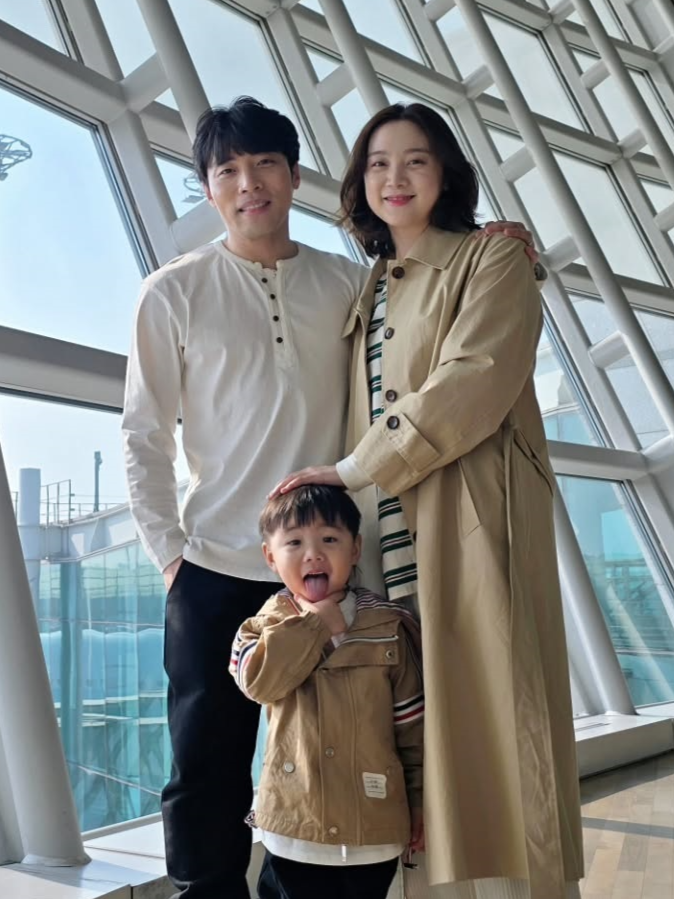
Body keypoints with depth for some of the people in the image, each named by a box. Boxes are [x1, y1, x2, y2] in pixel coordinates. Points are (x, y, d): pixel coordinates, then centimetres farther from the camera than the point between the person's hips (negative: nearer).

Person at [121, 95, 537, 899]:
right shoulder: (174, 293, 2)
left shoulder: (351, 283, 7)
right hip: (215, 574, -1)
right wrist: (169, 555, -4)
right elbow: (143, 437, 3)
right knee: (206, 778, 8)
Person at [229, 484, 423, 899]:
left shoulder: (387, 626, -3)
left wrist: (421, 802, 4)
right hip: (295, 826, 1)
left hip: (374, 830, 0)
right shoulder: (269, 625, 0)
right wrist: (319, 624, -18)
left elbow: (414, 722, 1)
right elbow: (258, 679, -22)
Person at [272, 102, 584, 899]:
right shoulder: (370, 292, 23)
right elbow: (369, 414, 17)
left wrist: (354, 469, -11)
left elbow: (473, 380, -11)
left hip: (470, 525, -5)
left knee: (486, 713, -7)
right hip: (389, 537, 5)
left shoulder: (491, 261, 5)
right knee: (421, 727, 5)